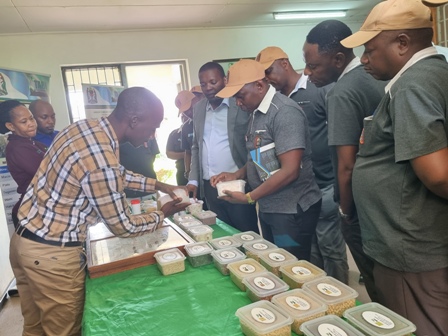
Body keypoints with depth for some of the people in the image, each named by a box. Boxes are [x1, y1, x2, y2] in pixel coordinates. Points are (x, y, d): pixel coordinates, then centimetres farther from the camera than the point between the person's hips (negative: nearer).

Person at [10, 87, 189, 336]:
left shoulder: (87, 127, -1)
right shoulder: (100, 158, -29)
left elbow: (117, 174, 17)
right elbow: (122, 226, -16)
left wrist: (158, 185, 13)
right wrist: (163, 214, -1)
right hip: (52, 253, -9)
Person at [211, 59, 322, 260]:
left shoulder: (284, 112, -18)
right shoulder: (257, 113, 8)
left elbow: (290, 171, -24)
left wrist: (249, 197, -18)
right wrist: (237, 175, 2)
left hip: (292, 211, -8)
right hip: (267, 209, 8)